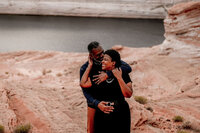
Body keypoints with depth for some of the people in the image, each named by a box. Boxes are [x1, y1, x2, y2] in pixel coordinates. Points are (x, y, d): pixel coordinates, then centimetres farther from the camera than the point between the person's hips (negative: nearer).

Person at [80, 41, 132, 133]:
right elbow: (86, 91, -21)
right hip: (95, 103, -1)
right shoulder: (84, 69, -18)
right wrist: (97, 104, -40)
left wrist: (107, 74, -41)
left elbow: (128, 68, -30)